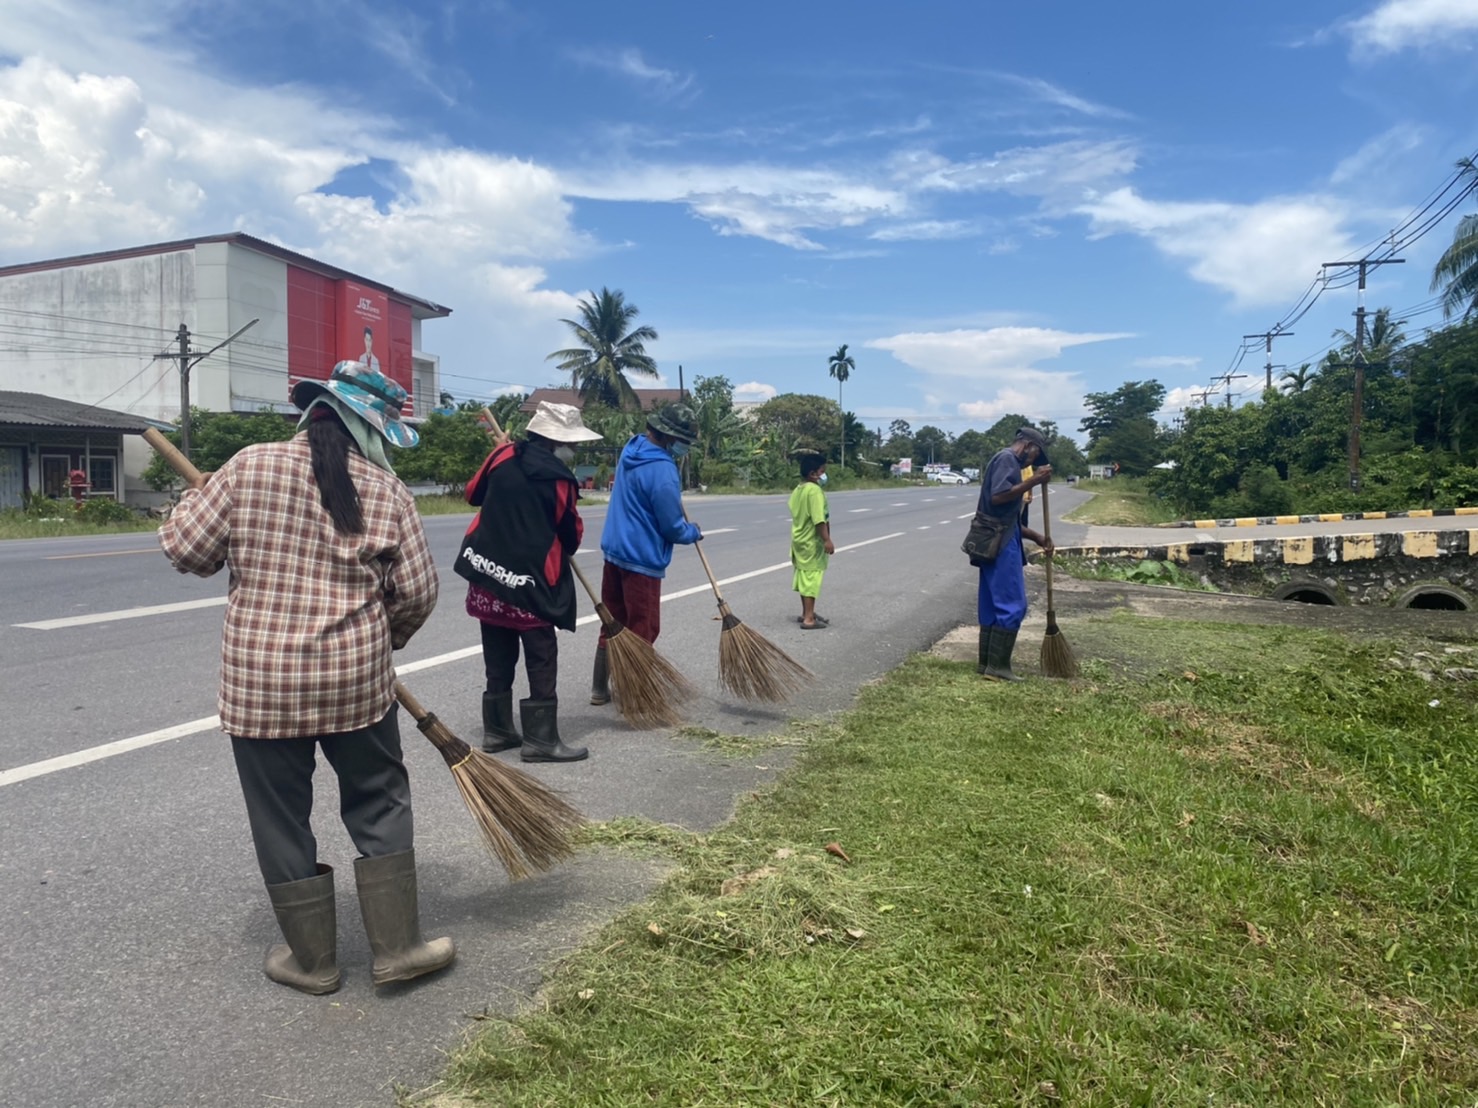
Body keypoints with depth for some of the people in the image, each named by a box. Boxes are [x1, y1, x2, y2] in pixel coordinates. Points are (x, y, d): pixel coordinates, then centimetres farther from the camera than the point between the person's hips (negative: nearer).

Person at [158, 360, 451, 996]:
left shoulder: (249, 467, -4)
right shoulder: (385, 489, -3)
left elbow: (187, 550, -2)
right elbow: (417, 591, -2)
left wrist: (196, 502, 20)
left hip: (258, 679, 0)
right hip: (355, 678, 0)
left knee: (281, 817, 13)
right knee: (379, 804, 15)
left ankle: (312, 958, 25)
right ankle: (398, 946, 19)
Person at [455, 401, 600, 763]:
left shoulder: (504, 457, 3)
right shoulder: (558, 477, -13)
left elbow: (473, 494, 19)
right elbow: (571, 535, -2)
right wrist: (561, 550, 21)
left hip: (488, 573, 7)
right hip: (530, 581, -7)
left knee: (498, 661, 16)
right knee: (542, 663, 2)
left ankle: (497, 730, 24)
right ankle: (540, 739, 5)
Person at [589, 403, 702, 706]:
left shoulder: (631, 448, 6)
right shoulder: (663, 471, -23)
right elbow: (672, 528, -16)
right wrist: (693, 532, 4)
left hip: (614, 550, 9)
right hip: (642, 559, -9)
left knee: (613, 623, 17)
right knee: (643, 630, 3)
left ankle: (600, 689, 25)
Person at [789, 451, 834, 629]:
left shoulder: (798, 489, 9)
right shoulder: (814, 490, -20)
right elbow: (819, 519, -25)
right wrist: (827, 540, -25)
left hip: (800, 540, 9)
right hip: (812, 542, -9)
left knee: (805, 578, 17)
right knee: (811, 579, -5)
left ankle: (807, 613, 27)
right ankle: (809, 619, -3)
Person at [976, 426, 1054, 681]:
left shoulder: (1007, 462, 23)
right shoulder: (1007, 458, -7)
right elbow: (998, 496, -23)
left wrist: (1036, 537, 19)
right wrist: (1034, 481, -18)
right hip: (1001, 544, -10)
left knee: (992, 604, 11)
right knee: (1012, 605, -7)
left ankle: (986, 662, 16)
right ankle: (997, 665, -5)